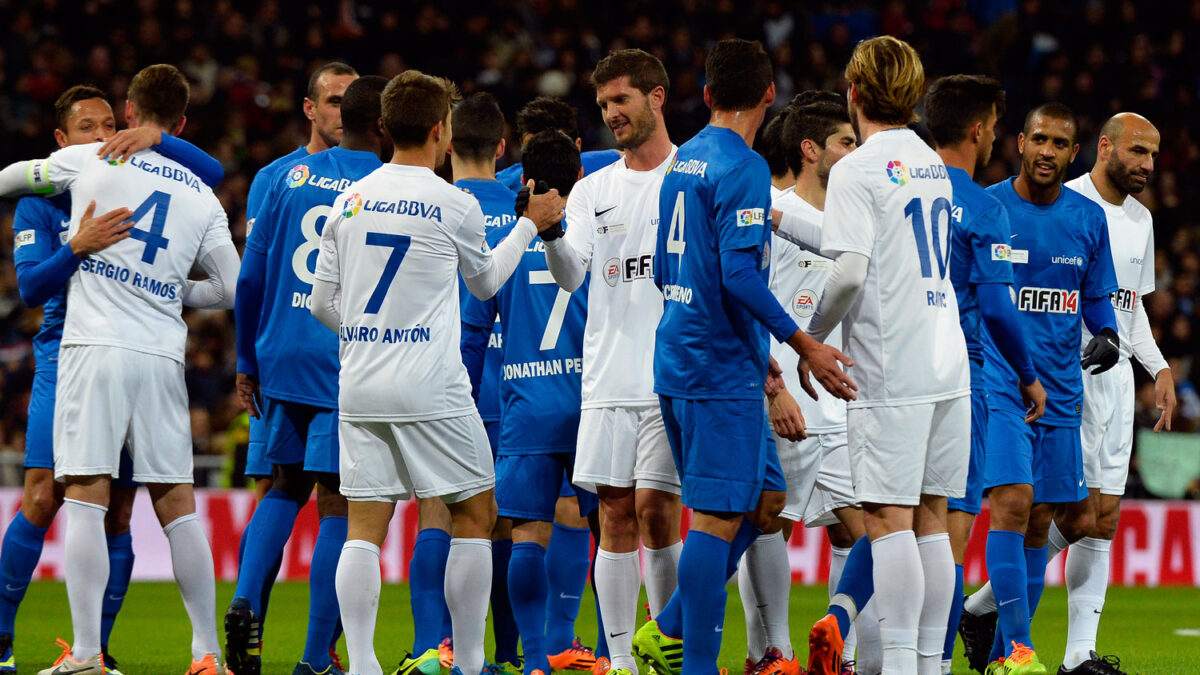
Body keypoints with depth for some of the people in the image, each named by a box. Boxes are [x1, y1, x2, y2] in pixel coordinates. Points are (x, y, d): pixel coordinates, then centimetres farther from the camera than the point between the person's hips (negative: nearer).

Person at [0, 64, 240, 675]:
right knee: (176, 505, 8)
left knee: (86, 499, -4)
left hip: (95, 349, -3)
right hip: (162, 356, 3)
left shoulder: (89, 161, 4)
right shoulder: (202, 196, 12)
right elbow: (233, 289, 10)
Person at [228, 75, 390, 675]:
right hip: (351, 365, -4)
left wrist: (247, 363, 18)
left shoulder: (290, 178, 9)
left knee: (285, 488, 20)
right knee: (337, 505, -1)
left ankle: (245, 600, -2)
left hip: (281, 357, 4)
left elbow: (250, 281, 10)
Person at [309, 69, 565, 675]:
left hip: (358, 390, 4)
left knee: (365, 529, 4)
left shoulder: (348, 201, 7)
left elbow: (323, 303, 12)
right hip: (431, 393, -4)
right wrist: (531, 224, 25)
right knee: (475, 515, 7)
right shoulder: (453, 204, -5)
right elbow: (486, 282, 13)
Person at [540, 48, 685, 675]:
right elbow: (570, 276, 1)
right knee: (615, 514, 2)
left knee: (655, 509, -8)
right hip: (608, 380, 4)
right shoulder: (592, 190, 13)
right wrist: (550, 231, -19)